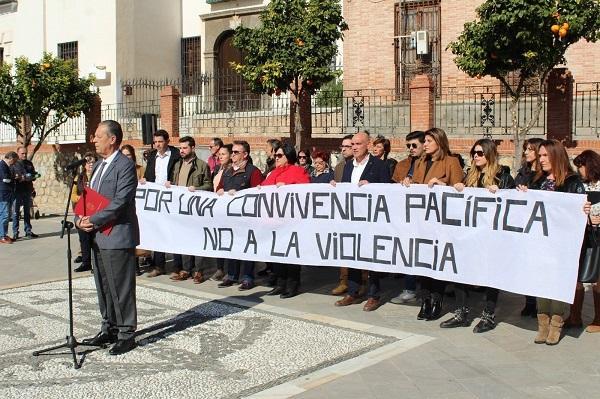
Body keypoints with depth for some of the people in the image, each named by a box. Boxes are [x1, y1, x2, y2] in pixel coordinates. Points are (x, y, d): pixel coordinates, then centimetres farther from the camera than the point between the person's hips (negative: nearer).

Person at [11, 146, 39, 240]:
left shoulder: (29, 164, 14)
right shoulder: (14, 164, -1)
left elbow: (34, 176, 17)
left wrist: (29, 177, -5)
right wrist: (18, 178, -21)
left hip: (28, 191, 5)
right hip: (17, 191, -5)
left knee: (27, 212, 10)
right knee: (16, 212, -3)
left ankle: (28, 231, 16)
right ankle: (15, 233, 0)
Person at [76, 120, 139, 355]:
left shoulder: (125, 166, -12)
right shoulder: (99, 166, 16)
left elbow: (120, 202, -20)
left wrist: (94, 221, -18)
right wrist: (80, 219, 0)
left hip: (117, 237, -9)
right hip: (98, 237, 9)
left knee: (121, 289, -1)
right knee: (103, 287, 16)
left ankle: (126, 334, 9)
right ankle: (109, 329, 29)